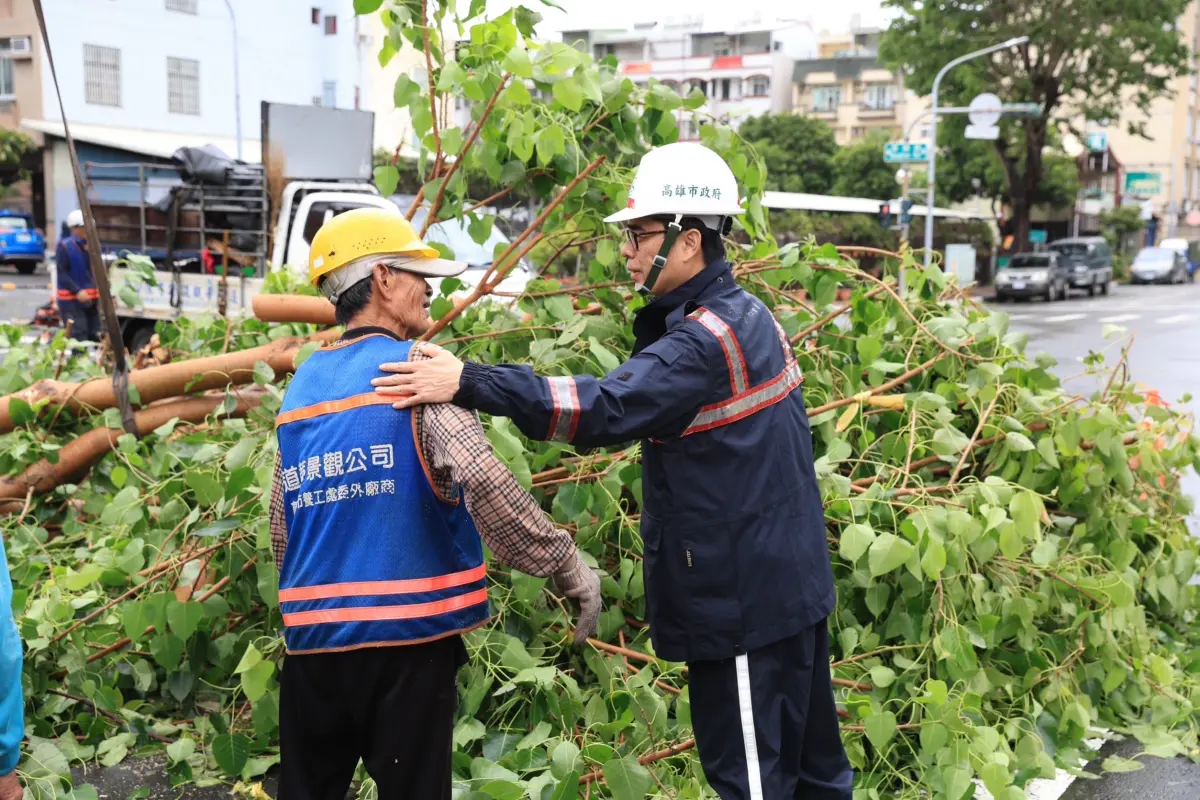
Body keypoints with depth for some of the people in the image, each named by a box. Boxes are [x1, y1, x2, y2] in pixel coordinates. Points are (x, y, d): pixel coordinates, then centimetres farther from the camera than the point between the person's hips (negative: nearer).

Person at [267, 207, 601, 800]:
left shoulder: (300, 385, 10)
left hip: (314, 636, 6)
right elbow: (482, 481, -22)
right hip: (406, 635, -5)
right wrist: (566, 563, -13)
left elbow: (281, 526, 13)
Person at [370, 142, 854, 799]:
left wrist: (469, 383, -35)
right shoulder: (745, 313, 9)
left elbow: (607, 409, -33)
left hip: (744, 601, -10)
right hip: (789, 584, 10)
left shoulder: (703, 341, -22)